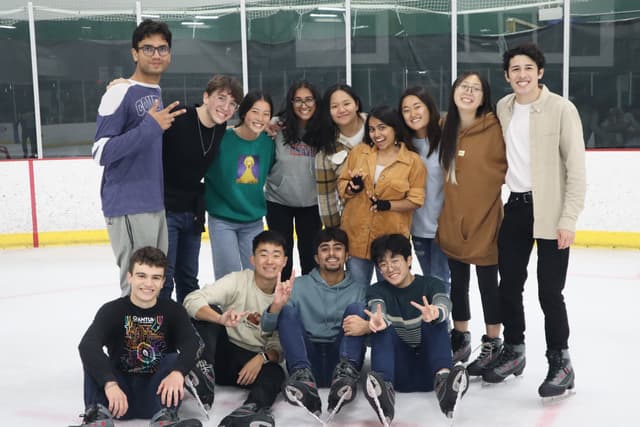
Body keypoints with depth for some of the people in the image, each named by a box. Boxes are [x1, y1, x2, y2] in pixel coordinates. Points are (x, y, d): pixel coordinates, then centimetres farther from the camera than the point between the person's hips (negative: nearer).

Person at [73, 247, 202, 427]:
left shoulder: (173, 311, 0)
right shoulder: (112, 310, -5)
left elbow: (191, 344, -19)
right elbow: (87, 345, -24)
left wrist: (178, 373, -42)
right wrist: (110, 383, -42)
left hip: (156, 395, 0)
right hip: (120, 395, 0)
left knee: (174, 359, -22)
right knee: (93, 358, -19)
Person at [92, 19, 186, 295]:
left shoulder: (158, 94, 13)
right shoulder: (120, 93, -11)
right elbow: (100, 153, -18)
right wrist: (151, 127, -22)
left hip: (155, 204, 8)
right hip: (128, 207, -8)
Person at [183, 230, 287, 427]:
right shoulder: (237, 280, -9)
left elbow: (280, 346, -3)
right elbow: (192, 300, -23)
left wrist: (262, 358, -27)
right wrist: (220, 319, -44)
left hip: (254, 360, 1)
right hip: (221, 351, -1)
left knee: (275, 374, -32)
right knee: (209, 311, -24)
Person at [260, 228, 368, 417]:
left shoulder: (358, 291, 13)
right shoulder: (298, 286, 13)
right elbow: (267, 327, 5)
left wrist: (367, 326, -27)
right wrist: (276, 306, -18)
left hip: (341, 359, 0)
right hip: (306, 359, 1)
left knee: (355, 308, -17)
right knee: (287, 310, -18)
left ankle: (345, 372, -41)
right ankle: (303, 376, -42)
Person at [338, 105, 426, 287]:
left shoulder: (413, 160, -4)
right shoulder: (358, 152, 4)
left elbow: (415, 200, -6)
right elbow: (342, 186, 8)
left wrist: (388, 205, -21)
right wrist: (353, 187, -15)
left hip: (391, 238, -2)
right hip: (356, 235, 2)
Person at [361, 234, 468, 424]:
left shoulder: (432, 285, 4)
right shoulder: (377, 291, 6)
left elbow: (444, 306, -20)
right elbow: (377, 312, -19)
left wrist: (434, 313, -46)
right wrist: (377, 321, -44)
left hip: (429, 369, 0)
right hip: (400, 373, 0)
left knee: (435, 319, -22)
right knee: (383, 329, -25)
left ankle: (443, 379, -49)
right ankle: (384, 390, -53)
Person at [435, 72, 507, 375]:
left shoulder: (494, 127, -13)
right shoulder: (445, 126, 3)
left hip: (485, 216, -5)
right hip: (452, 217, 5)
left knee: (488, 282, 7)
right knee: (456, 281, 15)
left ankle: (492, 343, 21)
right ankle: (460, 338, 31)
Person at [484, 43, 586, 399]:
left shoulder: (561, 109, -10)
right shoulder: (502, 108, 6)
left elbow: (577, 168, -11)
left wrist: (569, 219, -15)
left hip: (549, 211, -5)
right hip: (515, 207, 5)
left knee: (549, 291, -2)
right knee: (510, 285, 12)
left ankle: (561, 363, 16)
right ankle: (514, 351, 30)